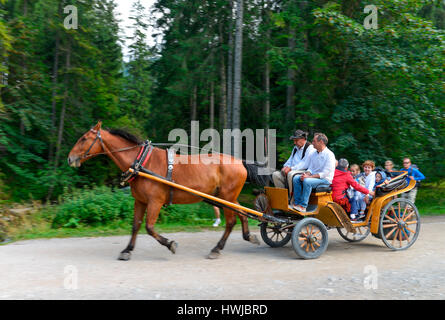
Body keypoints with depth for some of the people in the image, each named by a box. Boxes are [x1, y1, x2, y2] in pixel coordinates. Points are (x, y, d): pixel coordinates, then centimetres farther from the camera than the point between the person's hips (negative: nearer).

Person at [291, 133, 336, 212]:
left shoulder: (329, 154, -12)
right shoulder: (314, 154, 13)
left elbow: (325, 173, -18)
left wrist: (309, 176, -23)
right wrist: (307, 174, -8)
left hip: (325, 179, -8)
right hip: (313, 176, 8)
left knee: (307, 181, -33)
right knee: (296, 178, -13)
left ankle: (303, 206, -28)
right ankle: (296, 203, -15)